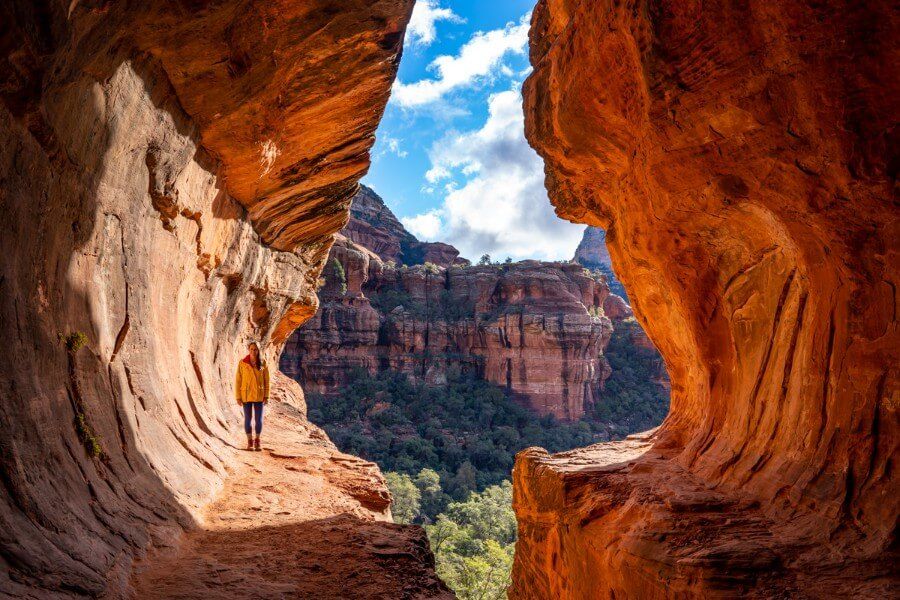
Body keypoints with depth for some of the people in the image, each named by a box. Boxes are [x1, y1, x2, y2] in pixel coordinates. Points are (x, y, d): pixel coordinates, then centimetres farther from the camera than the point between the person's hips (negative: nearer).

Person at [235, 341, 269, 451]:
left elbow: (266, 380, 3)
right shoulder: (242, 363, -6)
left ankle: (257, 441, 17)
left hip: (259, 395, 1)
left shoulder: (263, 363, -2)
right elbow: (238, 380, -3)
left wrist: (266, 395, -1)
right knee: (248, 418, 5)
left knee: (259, 419, 3)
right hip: (246, 395, -1)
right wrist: (238, 397, -5)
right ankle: (250, 442, 18)